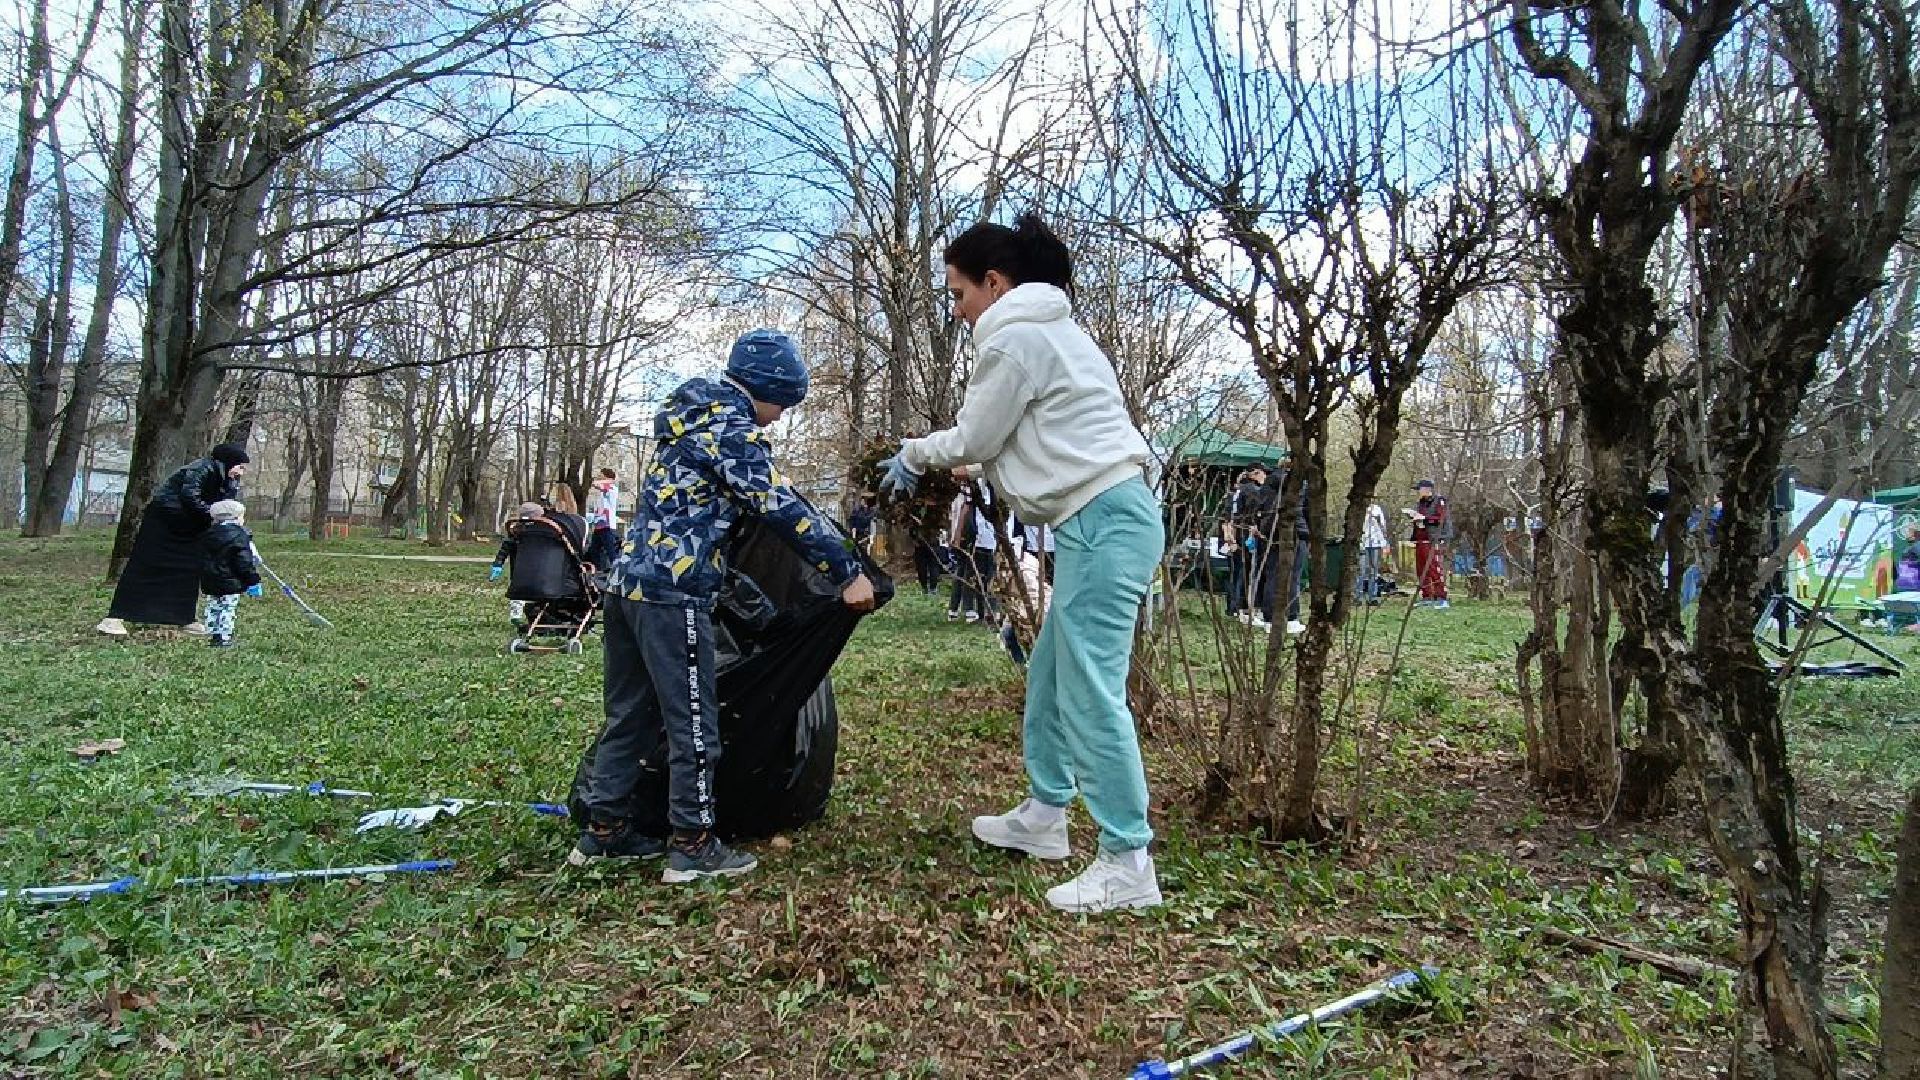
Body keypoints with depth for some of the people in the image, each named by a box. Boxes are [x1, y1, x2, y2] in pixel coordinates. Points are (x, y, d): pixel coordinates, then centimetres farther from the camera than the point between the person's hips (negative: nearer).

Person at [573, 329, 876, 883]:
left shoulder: (692, 416, 19)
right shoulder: (730, 427, -10)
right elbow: (782, 508, -15)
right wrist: (848, 572, -12)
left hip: (629, 582, 10)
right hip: (673, 591, -10)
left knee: (630, 714, 16)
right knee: (694, 722, -1)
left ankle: (602, 831, 24)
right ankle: (691, 846, 6)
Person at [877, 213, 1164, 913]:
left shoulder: (1015, 338, -8)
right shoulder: (1049, 329, 23)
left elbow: (974, 438, -2)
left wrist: (915, 455, 15)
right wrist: (940, 463, 22)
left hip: (1101, 524, -11)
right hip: (1108, 518, 11)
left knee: (1089, 693, -9)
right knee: (1049, 675, 18)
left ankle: (1128, 864, -4)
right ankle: (1044, 815, 30)